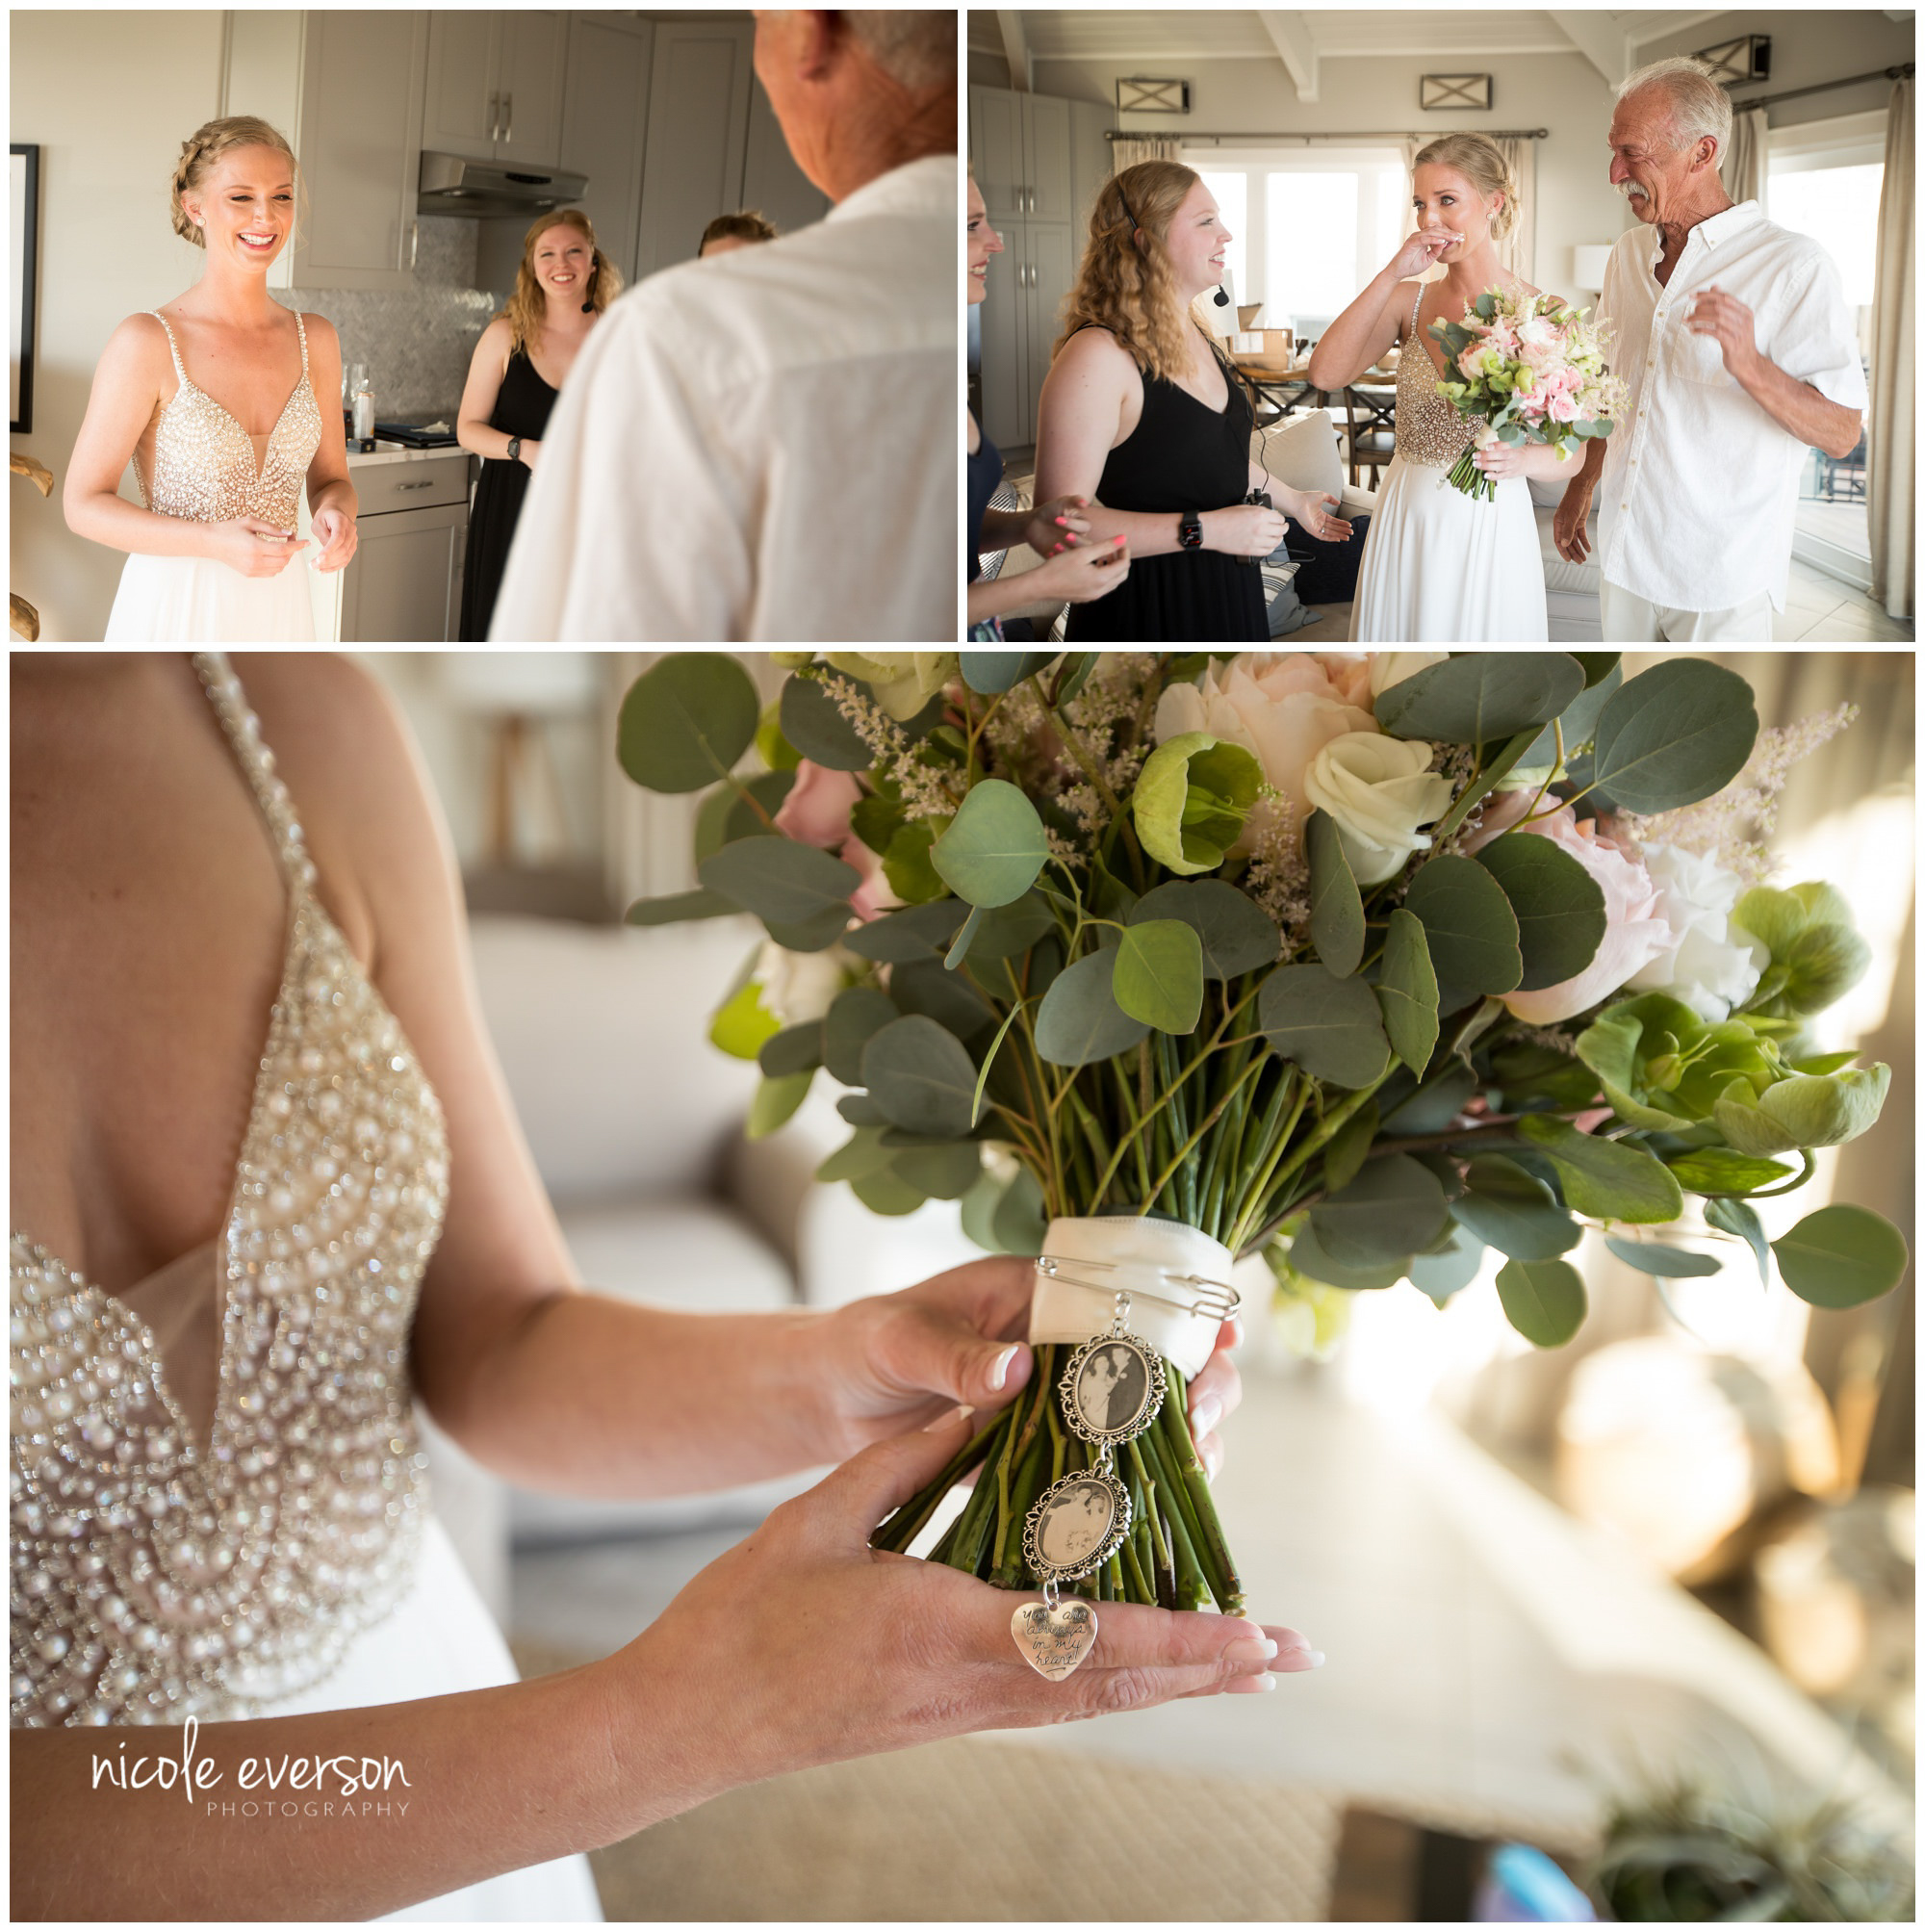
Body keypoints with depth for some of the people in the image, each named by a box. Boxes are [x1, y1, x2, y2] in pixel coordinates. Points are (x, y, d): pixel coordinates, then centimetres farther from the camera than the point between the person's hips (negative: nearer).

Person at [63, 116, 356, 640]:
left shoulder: (315, 340, 2)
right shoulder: (147, 342, -11)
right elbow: (84, 503, -9)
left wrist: (336, 514, -11)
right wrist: (215, 542, -23)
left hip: (277, 610, 4)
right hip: (172, 608, -4)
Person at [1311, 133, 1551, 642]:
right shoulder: (1409, 299, 2)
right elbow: (1326, 373, -14)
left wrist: (1522, 458, -27)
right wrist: (1391, 275, -14)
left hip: (1491, 526, -3)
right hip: (1405, 519, 3)